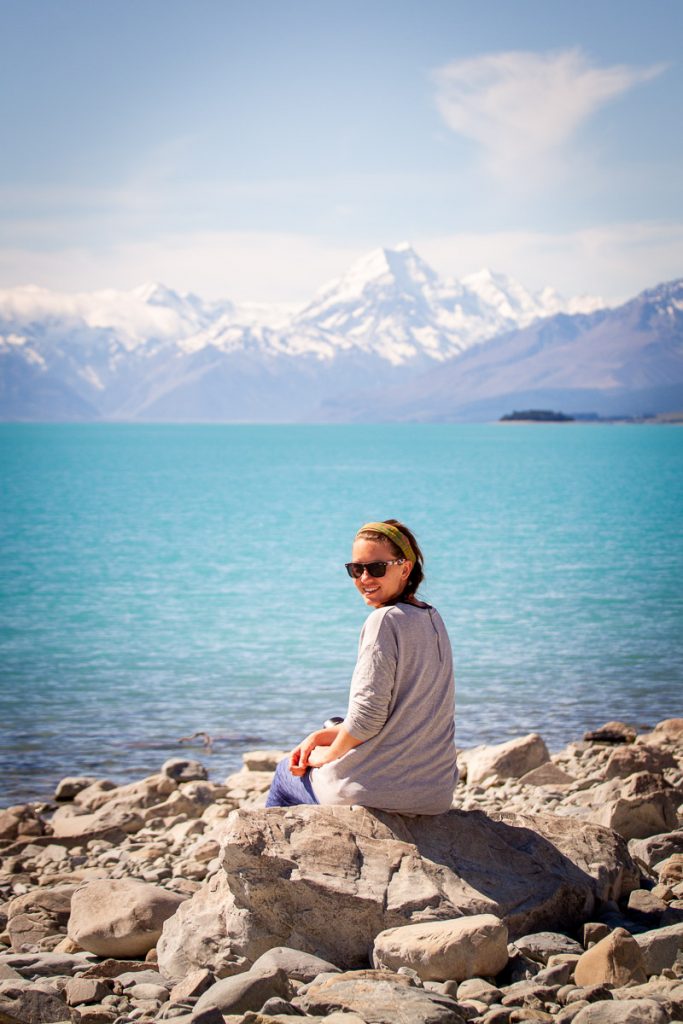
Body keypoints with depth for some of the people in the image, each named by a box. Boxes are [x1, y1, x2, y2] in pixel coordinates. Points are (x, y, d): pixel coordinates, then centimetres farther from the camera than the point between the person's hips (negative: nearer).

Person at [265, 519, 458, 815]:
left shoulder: (385, 620, -17)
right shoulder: (432, 619, 9)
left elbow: (367, 716, -20)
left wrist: (328, 754, -2)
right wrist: (326, 735, 11)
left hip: (380, 790, -8)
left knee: (285, 774, 21)